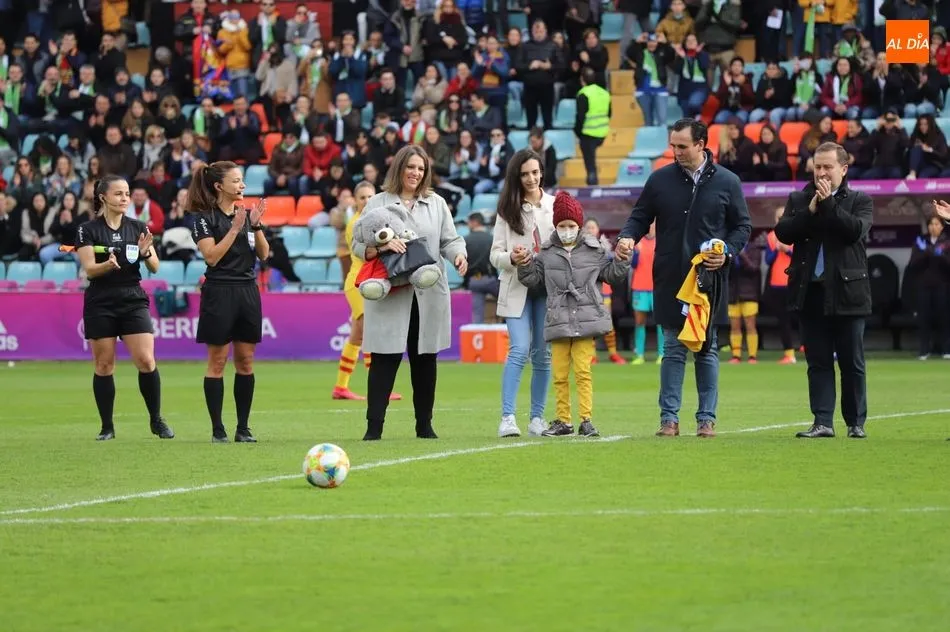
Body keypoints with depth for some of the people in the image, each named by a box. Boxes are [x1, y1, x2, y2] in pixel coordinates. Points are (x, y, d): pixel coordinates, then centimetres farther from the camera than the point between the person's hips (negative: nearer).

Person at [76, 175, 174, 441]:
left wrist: (145, 253, -18)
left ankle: (156, 420, 5)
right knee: (104, 365, 2)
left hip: (133, 301, 2)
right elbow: (89, 269, -10)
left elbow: (155, 267, 4)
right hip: (100, 305, -2)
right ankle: (107, 427, 11)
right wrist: (108, 264, -30)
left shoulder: (138, 228, 6)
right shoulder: (88, 230, -2)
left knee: (146, 361, -9)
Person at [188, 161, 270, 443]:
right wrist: (235, 228, -16)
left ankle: (243, 428, 10)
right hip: (219, 293, -5)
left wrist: (256, 225, -5)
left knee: (245, 361, 6)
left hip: (248, 291, 5)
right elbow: (212, 256, -14)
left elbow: (264, 254, 9)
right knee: (217, 362, -2)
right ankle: (217, 429, 1)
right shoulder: (204, 217, -5)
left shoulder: (247, 213, 12)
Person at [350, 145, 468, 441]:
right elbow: (358, 246, 1)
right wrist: (381, 247, -19)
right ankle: (374, 426, -5)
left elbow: (450, 240, 9)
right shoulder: (378, 203, 6)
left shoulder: (436, 204, 14)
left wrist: (459, 254, -13)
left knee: (425, 360, 8)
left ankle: (424, 425, 17)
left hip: (428, 295, 3)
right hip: (390, 295, -3)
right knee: (384, 360, -6)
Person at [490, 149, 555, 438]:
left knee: (543, 354, 5)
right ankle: (507, 417, -14)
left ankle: (537, 418, 13)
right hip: (517, 288, -2)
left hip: (549, 288, 2)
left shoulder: (555, 206, 5)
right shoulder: (507, 210, 3)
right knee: (519, 350, -13)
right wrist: (511, 258, -18)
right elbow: (495, 254, 3)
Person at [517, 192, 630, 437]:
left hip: (586, 320, -2)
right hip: (558, 322, 2)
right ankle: (563, 421, 13)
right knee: (560, 374, 5)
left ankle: (586, 420, -2)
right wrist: (525, 263, -3)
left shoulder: (594, 251, 6)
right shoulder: (547, 254, 8)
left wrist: (621, 259, -4)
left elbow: (612, 275, 12)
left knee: (582, 371, -6)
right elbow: (533, 279, 12)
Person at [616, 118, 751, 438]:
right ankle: (669, 418, 4)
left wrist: (727, 253, -9)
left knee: (707, 349, 6)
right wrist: (628, 238, -10)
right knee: (672, 349, 1)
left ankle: (707, 418, 12)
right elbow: (640, 216, 11)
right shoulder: (660, 180, 5)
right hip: (670, 280, 1)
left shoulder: (727, 182, 2)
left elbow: (742, 226, 7)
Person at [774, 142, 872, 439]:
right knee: (818, 362, 3)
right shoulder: (798, 200, 11)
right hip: (810, 292, 2)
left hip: (846, 292, -2)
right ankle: (823, 422, 3)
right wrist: (811, 211, -12)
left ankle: (856, 422, 10)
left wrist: (828, 204, -14)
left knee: (852, 362, 3)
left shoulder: (860, 201, 3)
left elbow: (856, 230, -14)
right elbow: (783, 232, -3)